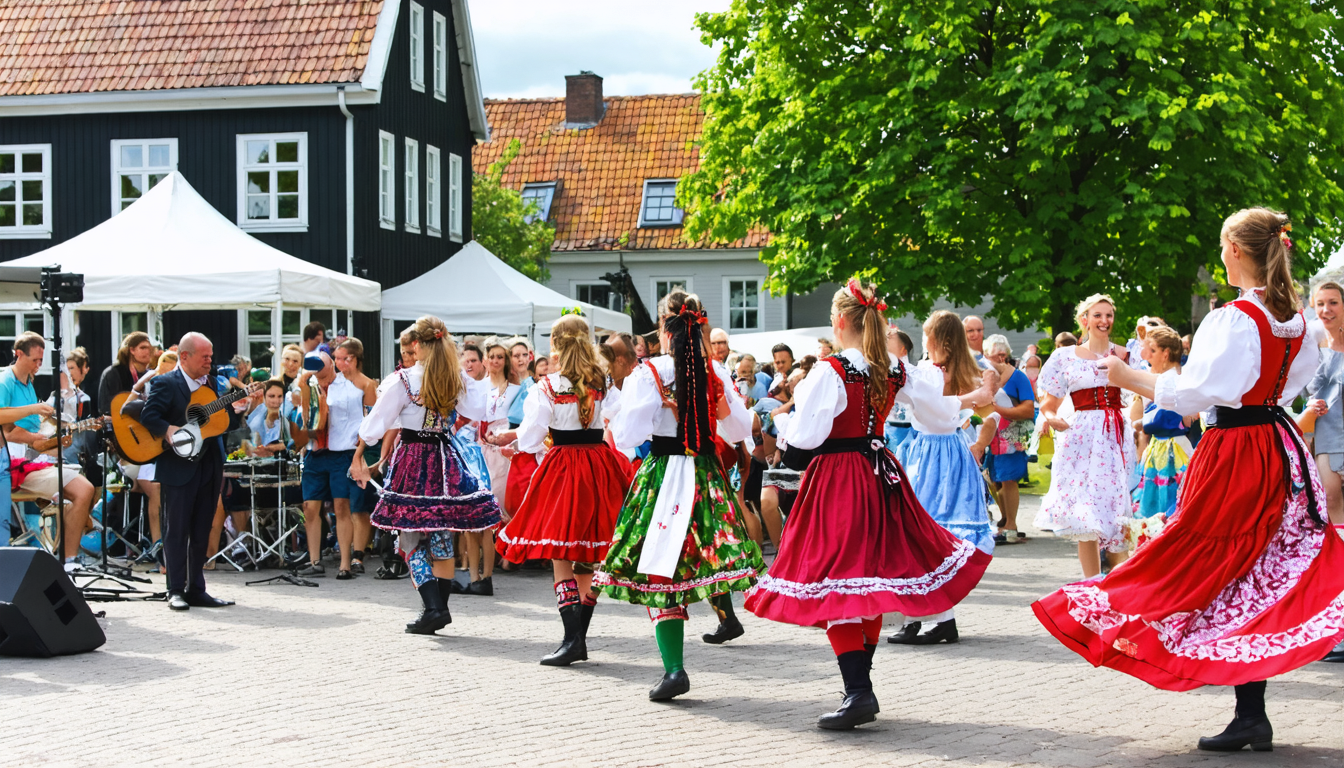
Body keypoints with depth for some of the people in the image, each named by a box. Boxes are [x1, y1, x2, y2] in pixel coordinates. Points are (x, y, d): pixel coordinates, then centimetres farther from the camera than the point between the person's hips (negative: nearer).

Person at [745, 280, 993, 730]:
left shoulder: (830, 372, -15)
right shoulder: (895, 372, 3)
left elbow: (803, 439, -18)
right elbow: (944, 407, 17)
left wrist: (789, 417, 4)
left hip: (836, 481, -7)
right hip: (879, 477, 7)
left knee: (835, 582, -7)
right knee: (873, 573, 17)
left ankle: (858, 693, -16)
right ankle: (861, 686, 28)